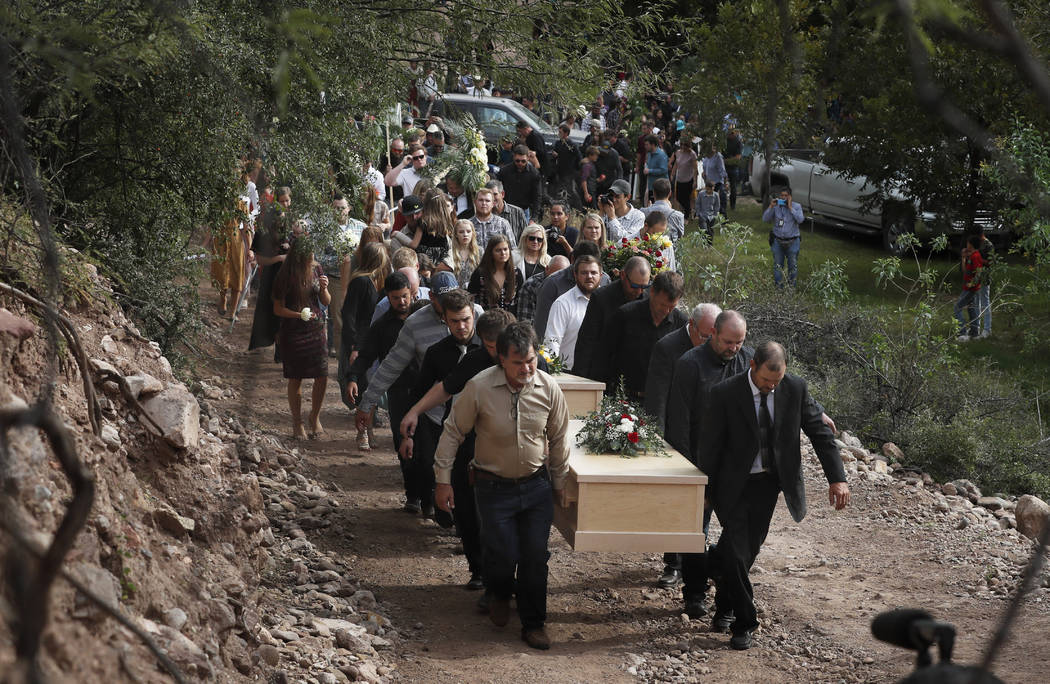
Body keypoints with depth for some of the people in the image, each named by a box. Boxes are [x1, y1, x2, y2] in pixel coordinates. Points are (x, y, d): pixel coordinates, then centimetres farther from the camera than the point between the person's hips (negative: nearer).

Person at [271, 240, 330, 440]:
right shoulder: (284, 278, -12)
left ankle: (315, 416, 21)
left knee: (322, 376, -2)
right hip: (293, 332, -3)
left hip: (316, 329, 3)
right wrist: (299, 315, -22)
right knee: (295, 378, 4)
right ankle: (297, 422, 19)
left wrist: (324, 288, -13)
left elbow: (326, 302, 7)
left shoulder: (316, 270, 0)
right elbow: (278, 309, -8)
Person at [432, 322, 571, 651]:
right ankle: (500, 595, 32)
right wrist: (443, 480, -5)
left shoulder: (549, 388, -9)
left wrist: (559, 484, 14)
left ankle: (533, 623, 18)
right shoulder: (479, 388, -17)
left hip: (537, 484, 2)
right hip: (494, 487, -2)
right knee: (503, 555, -3)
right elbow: (453, 432, -5)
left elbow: (558, 439, 6)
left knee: (536, 556, 2)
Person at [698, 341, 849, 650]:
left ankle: (727, 598, 41)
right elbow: (710, 446, -10)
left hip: (770, 483, 3)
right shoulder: (725, 393, -18)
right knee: (736, 553, -8)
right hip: (735, 485, -3)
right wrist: (706, 491, -5)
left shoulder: (795, 388, -10)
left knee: (748, 549, 14)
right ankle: (744, 624, 6)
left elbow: (819, 431, -3)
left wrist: (837, 478, -10)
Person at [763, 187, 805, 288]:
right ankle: (778, 287, 22)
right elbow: (765, 219, -7)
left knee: (793, 266, 7)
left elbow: (800, 219, -19)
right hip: (778, 241, 1)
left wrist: (790, 207, -20)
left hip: (792, 242, -1)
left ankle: (791, 286, 22)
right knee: (777, 266, 10)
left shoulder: (797, 206, -3)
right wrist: (771, 207, -18)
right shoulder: (776, 206, 0)